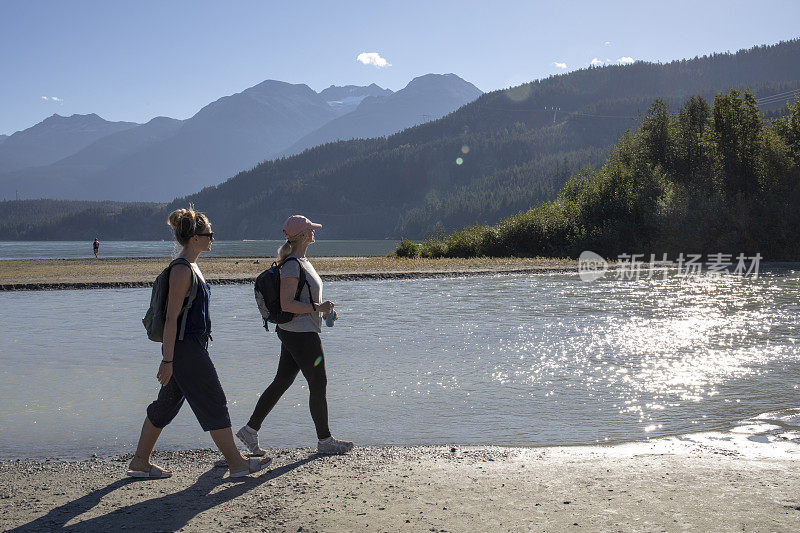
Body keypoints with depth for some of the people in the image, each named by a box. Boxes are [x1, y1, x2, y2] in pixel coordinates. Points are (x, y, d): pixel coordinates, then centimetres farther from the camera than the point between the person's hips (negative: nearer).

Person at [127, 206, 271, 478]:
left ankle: (140, 462, 22)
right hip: (185, 348, -10)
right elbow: (171, 318, -19)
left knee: (166, 404, 14)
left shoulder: (191, 267, 13)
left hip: (192, 346, 10)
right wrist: (167, 360, -19)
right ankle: (236, 462, 8)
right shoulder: (182, 271, -17)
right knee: (213, 403, -2)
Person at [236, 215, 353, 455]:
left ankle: (250, 429, 17)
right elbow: (286, 304, -22)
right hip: (301, 334, -10)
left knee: (281, 382, 12)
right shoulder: (292, 265, -17)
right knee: (318, 384, 0)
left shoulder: (302, 261, 14)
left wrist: (323, 309, 16)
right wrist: (317, 308, -20)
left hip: (293, 333, 10)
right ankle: (325, 440, 12)